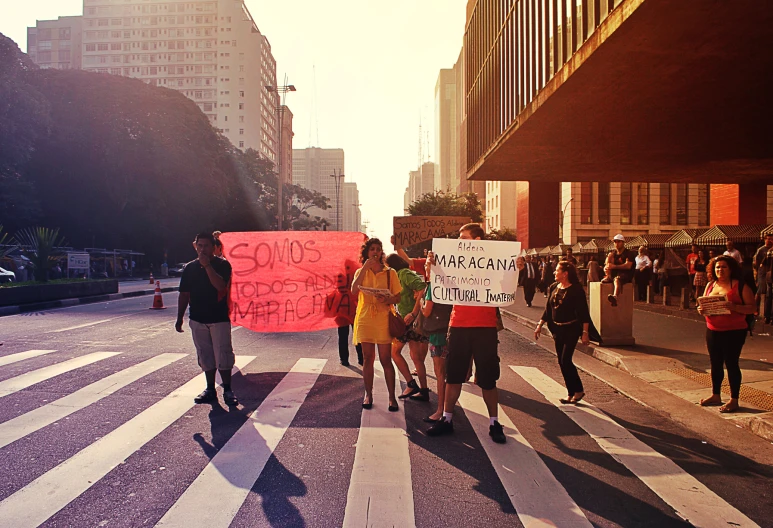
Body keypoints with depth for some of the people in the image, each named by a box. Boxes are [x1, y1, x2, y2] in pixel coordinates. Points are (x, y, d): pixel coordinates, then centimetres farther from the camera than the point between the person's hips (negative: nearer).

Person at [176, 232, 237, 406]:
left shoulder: (222, 265, -4)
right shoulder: (190, 267, 8)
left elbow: (220, 285, -21)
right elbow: (184, 294, 11)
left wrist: (207, 265, -23)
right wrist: (180, 318, 9)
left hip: (219, 318, -4)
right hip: (197, 320, 4)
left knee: (223, 355, -3)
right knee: (205, 356, 10)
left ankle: (227, 390, 8)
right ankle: (210, 389, 21)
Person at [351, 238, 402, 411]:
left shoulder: (390, 272, 3)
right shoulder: (361, 272, 7)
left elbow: (397, 297, 2)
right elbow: (354, 290, -12)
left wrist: (387, 300, -20)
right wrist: (365, 268, -15)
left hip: (383, 319, -2)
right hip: (365, 318, 2)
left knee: (386, 359, 0)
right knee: (367, 358, 8)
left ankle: (392, 396, 9)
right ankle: (368, 394, 19)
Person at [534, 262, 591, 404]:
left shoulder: (576, 289, -12)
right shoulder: (554, 288, 6)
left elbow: (584, 312, -12)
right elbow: (548, 309, 12)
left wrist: (585, 332, -16)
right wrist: (540, 325, 9)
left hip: (571, 329, -7)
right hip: (557, 329, 7)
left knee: (566, 360, -11)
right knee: (562, 362, 8)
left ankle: (578, 390, 7)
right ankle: (572, 392, 19)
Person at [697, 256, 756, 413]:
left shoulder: (740, 286, -5)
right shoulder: (710, 285, 10)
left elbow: (752, 307, -10)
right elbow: (704, 304, 16)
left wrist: (734, 307, -26)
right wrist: (701, 309, -6)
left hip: (734, 332, -5)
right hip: (713, 331, 5)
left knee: (731, 364, -1)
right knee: (715, 364, 12)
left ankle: (734, 400, 8)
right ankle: (715, 395, 24)